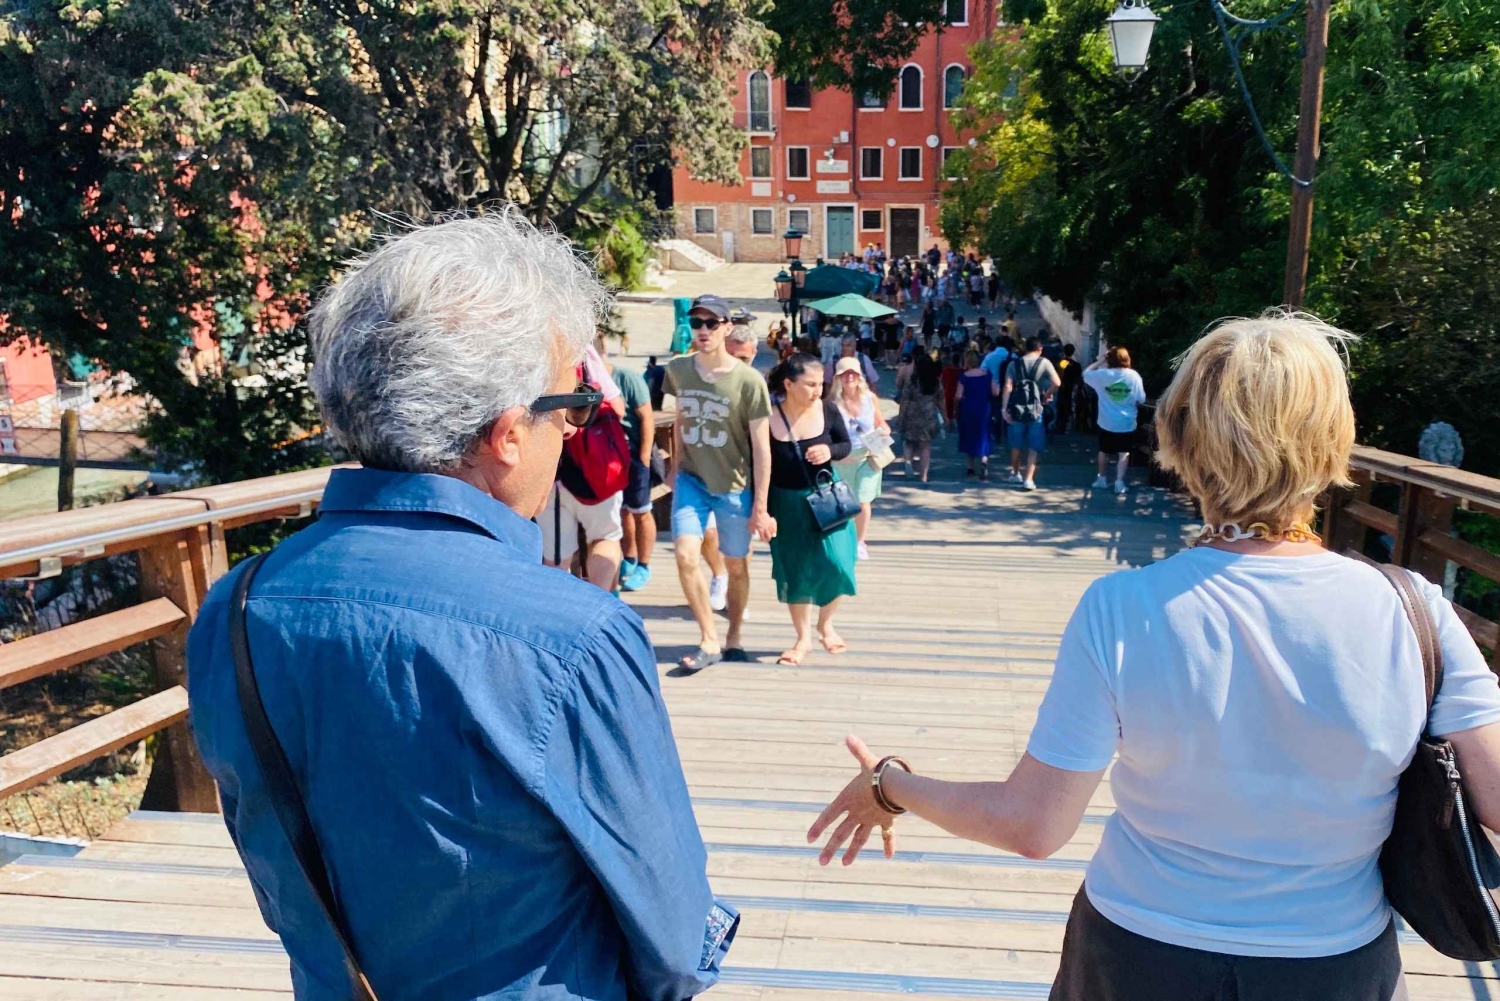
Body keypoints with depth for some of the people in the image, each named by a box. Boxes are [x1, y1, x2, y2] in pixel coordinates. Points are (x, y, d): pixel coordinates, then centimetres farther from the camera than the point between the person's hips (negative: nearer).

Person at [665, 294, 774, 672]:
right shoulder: (678, 370, -3)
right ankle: (709, 640, 3)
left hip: (734, 485, -2)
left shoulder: (749, 381, -15)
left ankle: (733, 638, 31)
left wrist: (760, 506, -13)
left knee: (736, 566, 9)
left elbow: (761, 446, -12)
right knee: (686, 556, -13)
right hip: (691, 479, 3)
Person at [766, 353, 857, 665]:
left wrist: (829, 451, -19)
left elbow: (845, 445, 4)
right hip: (787, 502, -1)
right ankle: (803, 637, 27)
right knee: (794, 570, 8)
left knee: (834, 563, -4)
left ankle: (825, 625, 25)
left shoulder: (827, 410, -12)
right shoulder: (769, 418, -18)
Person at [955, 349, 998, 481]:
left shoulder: (963, 377, -10)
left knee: (968, 437, 14)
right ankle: (984, 464, -21)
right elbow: (996, 392, -3)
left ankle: (971, 468, 22)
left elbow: (959, 396, -14)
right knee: (982, 438, 3)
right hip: (983, 410, 1)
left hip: (967, 410, -1)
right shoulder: (987, 375, -1)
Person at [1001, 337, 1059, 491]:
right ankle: (1028, 479, -2)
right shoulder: (1044, 363, -1)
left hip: (1017, 408, 2)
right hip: (1036, 409, -2)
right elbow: (1056, 383, -12)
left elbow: (1008, 387, -7)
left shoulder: (1014, 364, 2)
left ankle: (1015, 474, 32)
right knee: (1033, 447, 5)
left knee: (1016, 444, 18)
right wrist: (1046, 396, 3)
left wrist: (1004, 408, -10)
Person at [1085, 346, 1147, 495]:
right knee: (1124, 453, 7)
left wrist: (1101, 360, 8)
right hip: (1127, 423, -1)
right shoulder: (1134, 376, -8)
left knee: (1104, 451, 17)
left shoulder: (1103, 374, -10)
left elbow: (1086, 373, 10)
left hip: (1106, 423, 1)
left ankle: (1101, 479, 26)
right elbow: (1141, 400, -1)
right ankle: (1119, 482, -1)